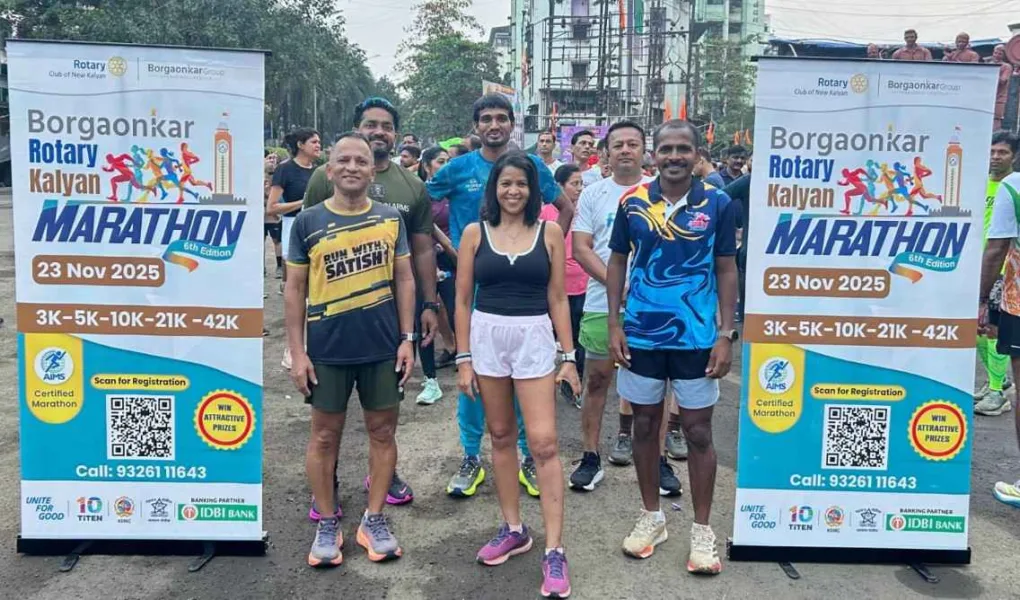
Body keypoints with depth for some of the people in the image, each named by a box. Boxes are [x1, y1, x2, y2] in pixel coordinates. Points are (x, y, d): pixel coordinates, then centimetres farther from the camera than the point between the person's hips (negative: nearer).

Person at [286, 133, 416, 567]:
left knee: (382, 430, 9)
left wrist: (407, 338, -1)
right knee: (325, 435, 8)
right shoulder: (308, 222, -2)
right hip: (328, 349, -1)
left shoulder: (391, 218, 3)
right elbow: (295, 289, 1)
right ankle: (327, 524, 23)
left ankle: (374, 519, 24)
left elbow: (404, 279, 6)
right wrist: (297, 352, -4)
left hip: (383, 346, 2)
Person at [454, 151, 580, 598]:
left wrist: (568, 356, 0)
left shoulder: (549, 232, 2)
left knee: (543, 442, -7)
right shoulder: (475, 233, 3)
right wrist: (463, 358, 0)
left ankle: (554, 550, -2)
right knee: (501, 436, 12)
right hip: (486, 338, 2)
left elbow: (557, 299, 3)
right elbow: (463, 300, 4)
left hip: (534, 339, -2)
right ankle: (513, 529, 27)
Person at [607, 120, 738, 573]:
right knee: (645, 426, 12)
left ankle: (702, 530, 19)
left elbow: (727, 271, 1)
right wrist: (614, 325, -1)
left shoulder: (718, 204, -3)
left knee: (698, 432, 5)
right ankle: (651, 517, 29)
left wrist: (726, 335, -5)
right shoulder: (632, 202, 0)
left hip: (696, 336, -1)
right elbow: (617, 263, 6)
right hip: (641, 335, 2)